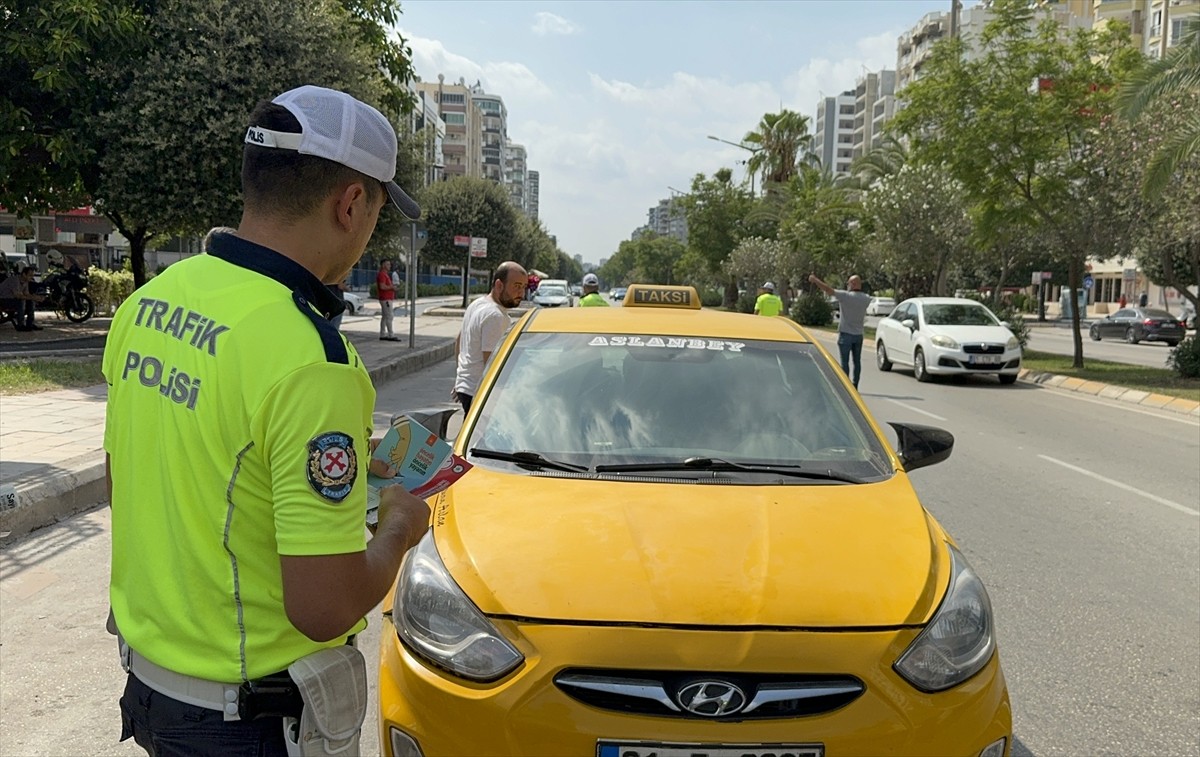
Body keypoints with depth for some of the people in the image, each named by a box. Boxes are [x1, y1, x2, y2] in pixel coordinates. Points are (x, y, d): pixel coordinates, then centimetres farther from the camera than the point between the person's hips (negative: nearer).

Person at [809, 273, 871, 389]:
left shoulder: (846, 296, -16)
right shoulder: (865, 298, 2)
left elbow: (829, 290, -18)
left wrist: (815, 280, -9)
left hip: (846, 334, -5)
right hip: (858, 335, 5)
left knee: (845, 362, -2)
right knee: (857, 361, 11)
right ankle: (855, 385, 16)